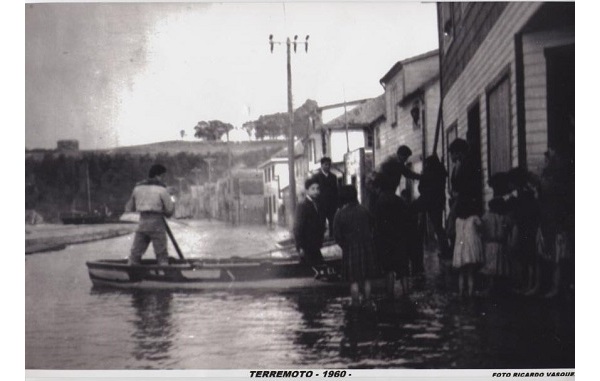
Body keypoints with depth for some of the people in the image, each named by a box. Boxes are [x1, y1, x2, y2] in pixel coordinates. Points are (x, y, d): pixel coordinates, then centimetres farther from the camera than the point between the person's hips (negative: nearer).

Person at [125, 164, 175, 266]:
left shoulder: (138, 187, 10)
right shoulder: (161, 189, -4)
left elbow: (129, 208, 15)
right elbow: (170, 209, -4)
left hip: (142, 223, 4)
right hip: (157, 223, -4)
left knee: (135, 254, 8)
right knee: (161, 255, 0)